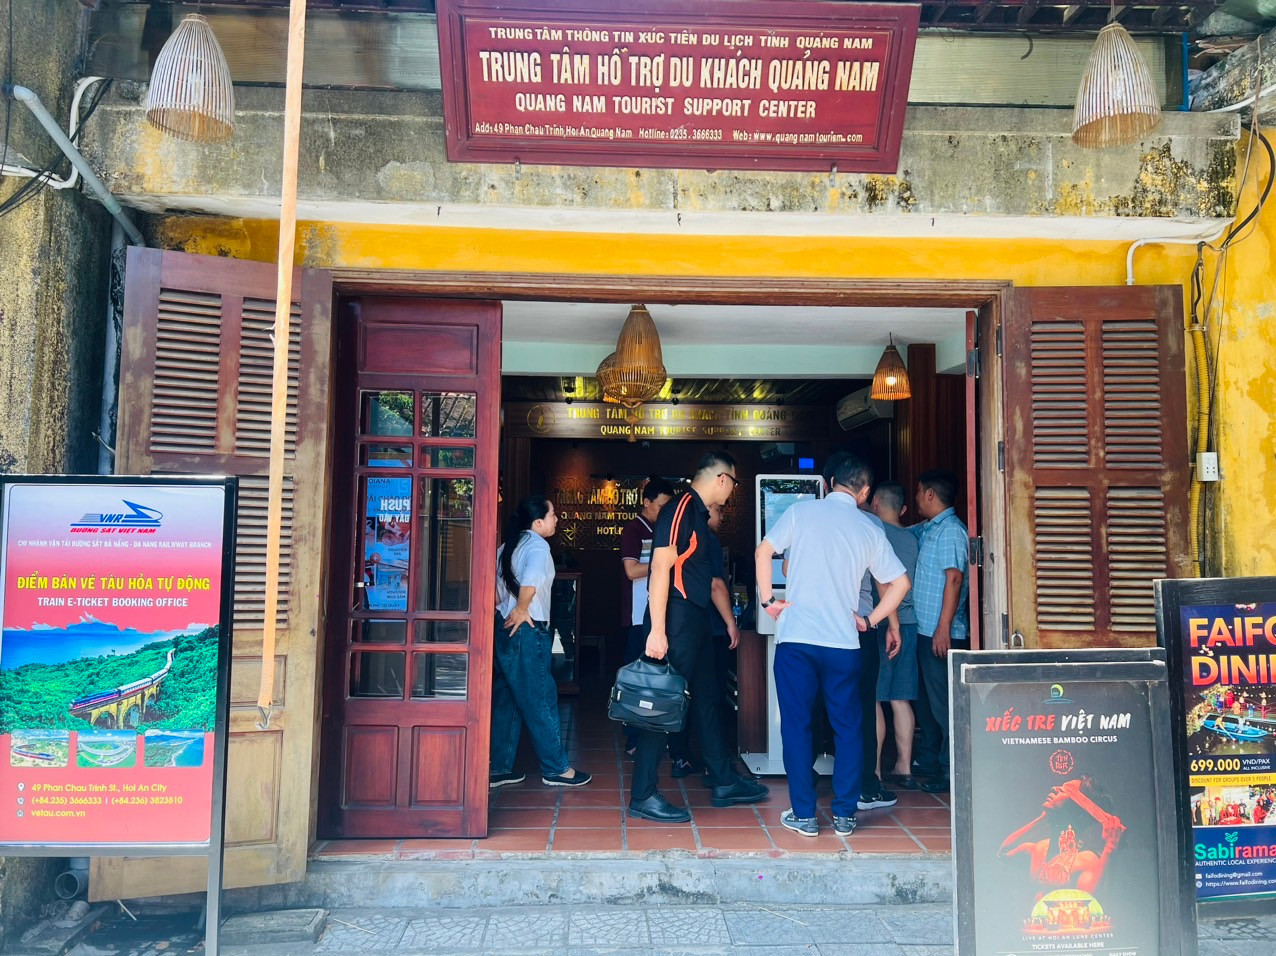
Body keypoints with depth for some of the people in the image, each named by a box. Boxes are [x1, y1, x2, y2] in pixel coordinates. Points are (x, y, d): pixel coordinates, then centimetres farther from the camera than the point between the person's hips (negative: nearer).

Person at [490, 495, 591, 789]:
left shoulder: (507, 547, 13)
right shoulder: (537, 545, -14)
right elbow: (531, 579, -33)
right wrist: (521, 609, -19)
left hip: (505, 629, 9)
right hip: (526, 631, -9)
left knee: (506, 700, 14)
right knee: (541, 700, 0)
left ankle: (499, 769, 19)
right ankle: (556, 769, 10)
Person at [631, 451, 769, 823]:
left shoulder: (699, 514, 17)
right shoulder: (682, 507, -13)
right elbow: (661, 568, -21)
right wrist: (657, 631, -25)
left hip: (695, 622, 10)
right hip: (676, 620, -10)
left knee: (705, 700, 16)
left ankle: (724, 782, 28)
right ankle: (643, 796, 4)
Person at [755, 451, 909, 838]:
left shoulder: (801, 512, 1)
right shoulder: (870, 529, 7)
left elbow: (763, 552, 1)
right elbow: (899, 583, 9)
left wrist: (768, 600, 10)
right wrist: (870, 620, 17)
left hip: (795, 636, -1)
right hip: (843, 642, 2)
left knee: (797, 725, 8)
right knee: (847, 727, 14)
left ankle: (804, 815, 12)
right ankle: (845, 814, 18)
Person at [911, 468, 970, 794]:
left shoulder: (950, 529, -13)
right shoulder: (927, 530, 15)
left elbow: (954, 579, -19)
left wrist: (944, 628, -22)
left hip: (942, 634, -10)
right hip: (926, 632, 10)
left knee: (943, 705, -4)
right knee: (926, 701, 16)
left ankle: (950, 772, 4)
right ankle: (927, 763, 27)